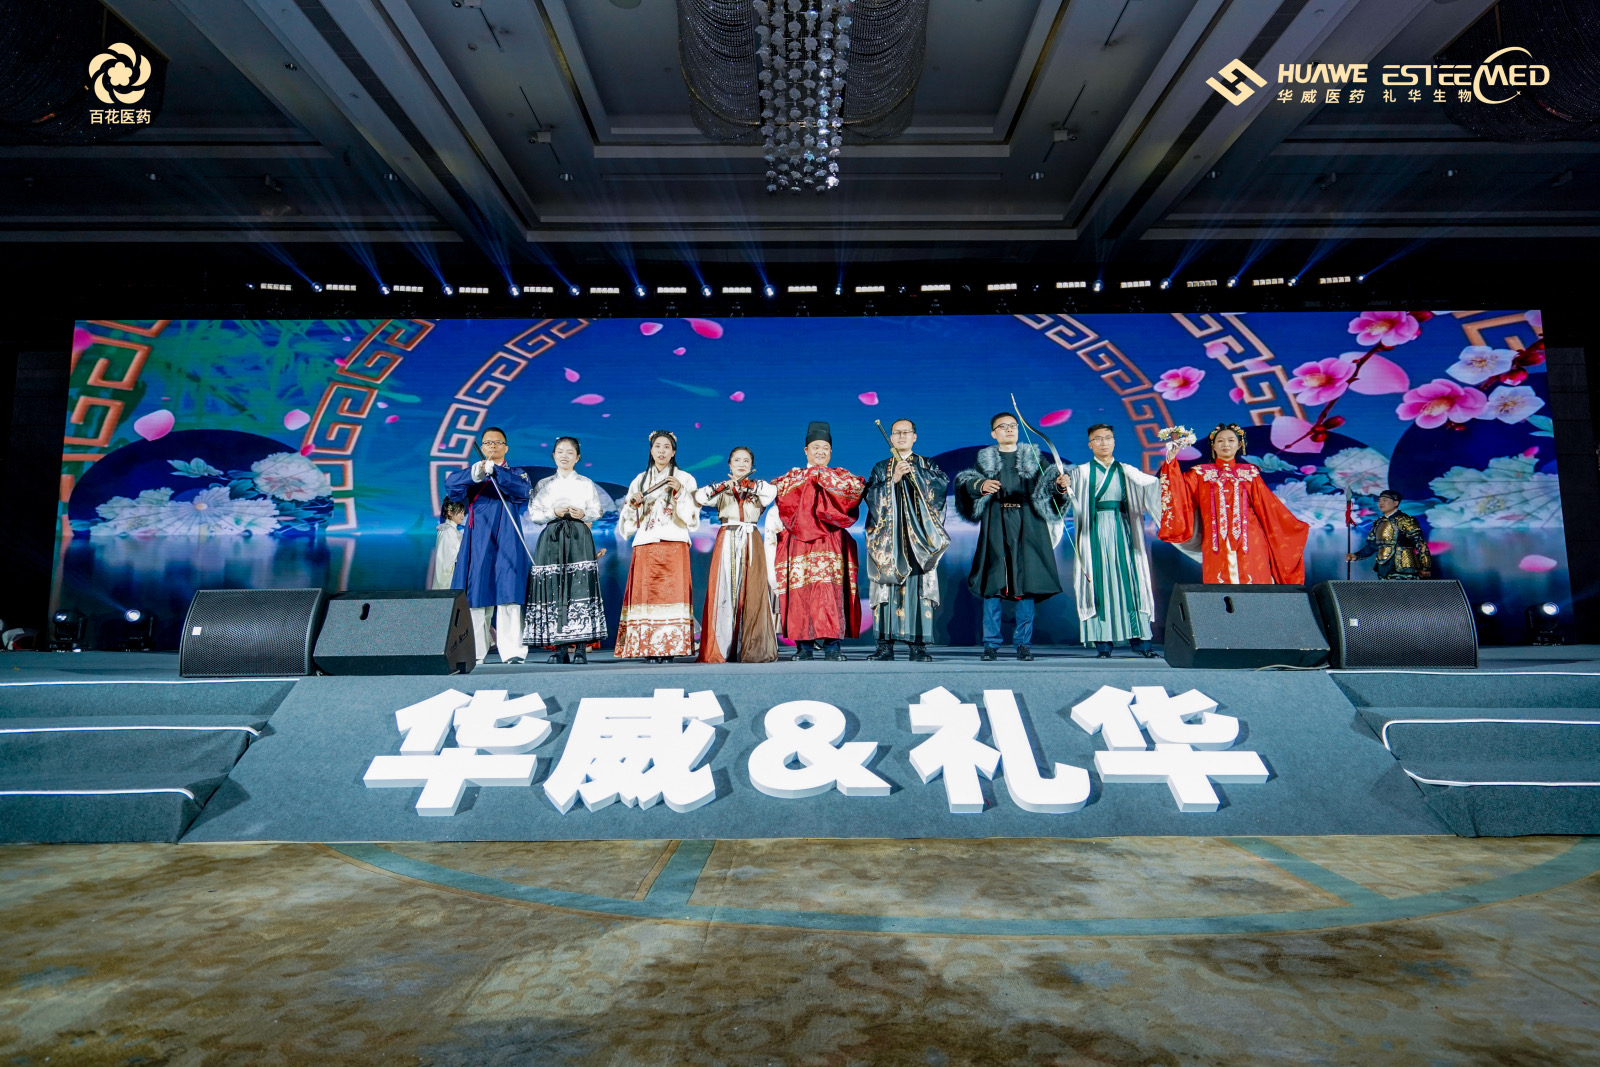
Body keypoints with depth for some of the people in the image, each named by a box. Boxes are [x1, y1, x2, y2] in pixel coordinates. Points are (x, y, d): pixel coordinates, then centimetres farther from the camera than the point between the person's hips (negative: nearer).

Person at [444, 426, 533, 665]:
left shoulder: (517, 473, 14)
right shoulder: (469, 474, 17)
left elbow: (523, 490, -11)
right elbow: (451, 485, -6)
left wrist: (495, 471, -24)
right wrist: (474, 474, -25)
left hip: (507, 544, -1)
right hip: (477, 543, 2)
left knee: (509, 595, -10)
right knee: (475, 596, -4)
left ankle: (512, 651, -13)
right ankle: (474, 653, 0)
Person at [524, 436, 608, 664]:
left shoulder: (586, 484, 13)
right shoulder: (543, 485, 15)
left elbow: (597, 511, 9)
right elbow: (533, 513, 9)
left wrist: (583, 514, -10)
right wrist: (553, 513, -8)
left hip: (579, 539, -1)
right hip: (551, 540, 2)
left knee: (580, 588, -11)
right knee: (554, 590, -5)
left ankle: (580, 646, -9)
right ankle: (560, 646, 0)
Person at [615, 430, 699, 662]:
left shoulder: (685, 479, 9)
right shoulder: (639, 480, 18)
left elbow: (691, 515, 1)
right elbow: (629, 517, 18)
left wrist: (680, 493, -12)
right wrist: (633, 503, -2)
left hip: (673, 545, -2)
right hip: (645, 545, 3)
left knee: (672, 590, -11)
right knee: (647, 592, -4)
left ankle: (669, 647, -9)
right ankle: (649, 648, -2)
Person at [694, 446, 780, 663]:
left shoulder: (757, 488, 13)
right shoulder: (721, 489, 13)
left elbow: (772, 491, -10)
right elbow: (700, 496, -7)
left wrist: (746, 484, -8)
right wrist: (724, 486, -16)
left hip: (751, 543, 0)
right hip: (726, 541, 0)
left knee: (752, 593, -7)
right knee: (724, 591, -7)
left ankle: (752, 649, -5)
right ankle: (722, 648, -4)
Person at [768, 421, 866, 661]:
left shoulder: (839, 475, 16)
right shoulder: (794, 476, 18)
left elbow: (858, 486, -4)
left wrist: (823, 476, -4)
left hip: (829, 541, -1)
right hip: (799, 541, 1)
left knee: (830, 588, -13)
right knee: (800, 590, -7)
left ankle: (832, 644, -10)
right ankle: (804, 645, -3)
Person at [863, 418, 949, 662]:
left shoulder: (926, 465, 14)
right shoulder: (881, 468, 15)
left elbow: (944, 482, -5)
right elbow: (871, 496, 0)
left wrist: (914, 471, -13)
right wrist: (893, 480, -12)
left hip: (918, 538, -1)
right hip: (888, 538, 1)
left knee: (919, 587, -7)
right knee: (887, 588, -4)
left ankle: (918, 645, -5)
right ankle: (885, 644, -1)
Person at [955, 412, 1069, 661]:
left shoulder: (1032, 456, 13)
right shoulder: (985, 458, 12)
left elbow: (1049, 479, -2)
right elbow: (965, 481, -3)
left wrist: (1061, 484, -25)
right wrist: (981, 486, -24)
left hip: (1026, 525, 0)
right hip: (995, 526, 0)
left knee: (1027, 582, -2)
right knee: (992, 583, -3)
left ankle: (1024, 643, 5)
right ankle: (991, 644, 3)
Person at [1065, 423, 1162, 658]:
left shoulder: (1126, 471, 13)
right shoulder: (1082, 472, 6)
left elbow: (1154, 484, 1)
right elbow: (1069, 495, -10)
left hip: (1121, 531, 2)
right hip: (1095, 531, -2)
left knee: (1130, 580, -2)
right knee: (1099, 583, -4)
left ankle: (1138, 641, 1)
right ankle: (1103, 643, -1)